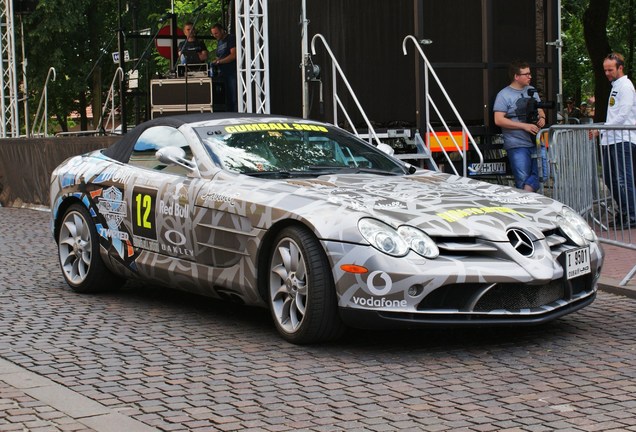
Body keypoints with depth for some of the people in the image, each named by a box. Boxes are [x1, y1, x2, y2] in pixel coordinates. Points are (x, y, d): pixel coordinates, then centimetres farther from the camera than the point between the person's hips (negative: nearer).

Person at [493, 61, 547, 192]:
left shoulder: (531, 91, 16)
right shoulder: (504, 95, -5)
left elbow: (540, 110, 27)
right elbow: (498, 120, -13)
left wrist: (542, 118, 1)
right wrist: (524, 126, -17)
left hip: (535, 142, 6)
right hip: (517, 145, -6)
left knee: (537, 176, 3)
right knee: (523, 180, -8)